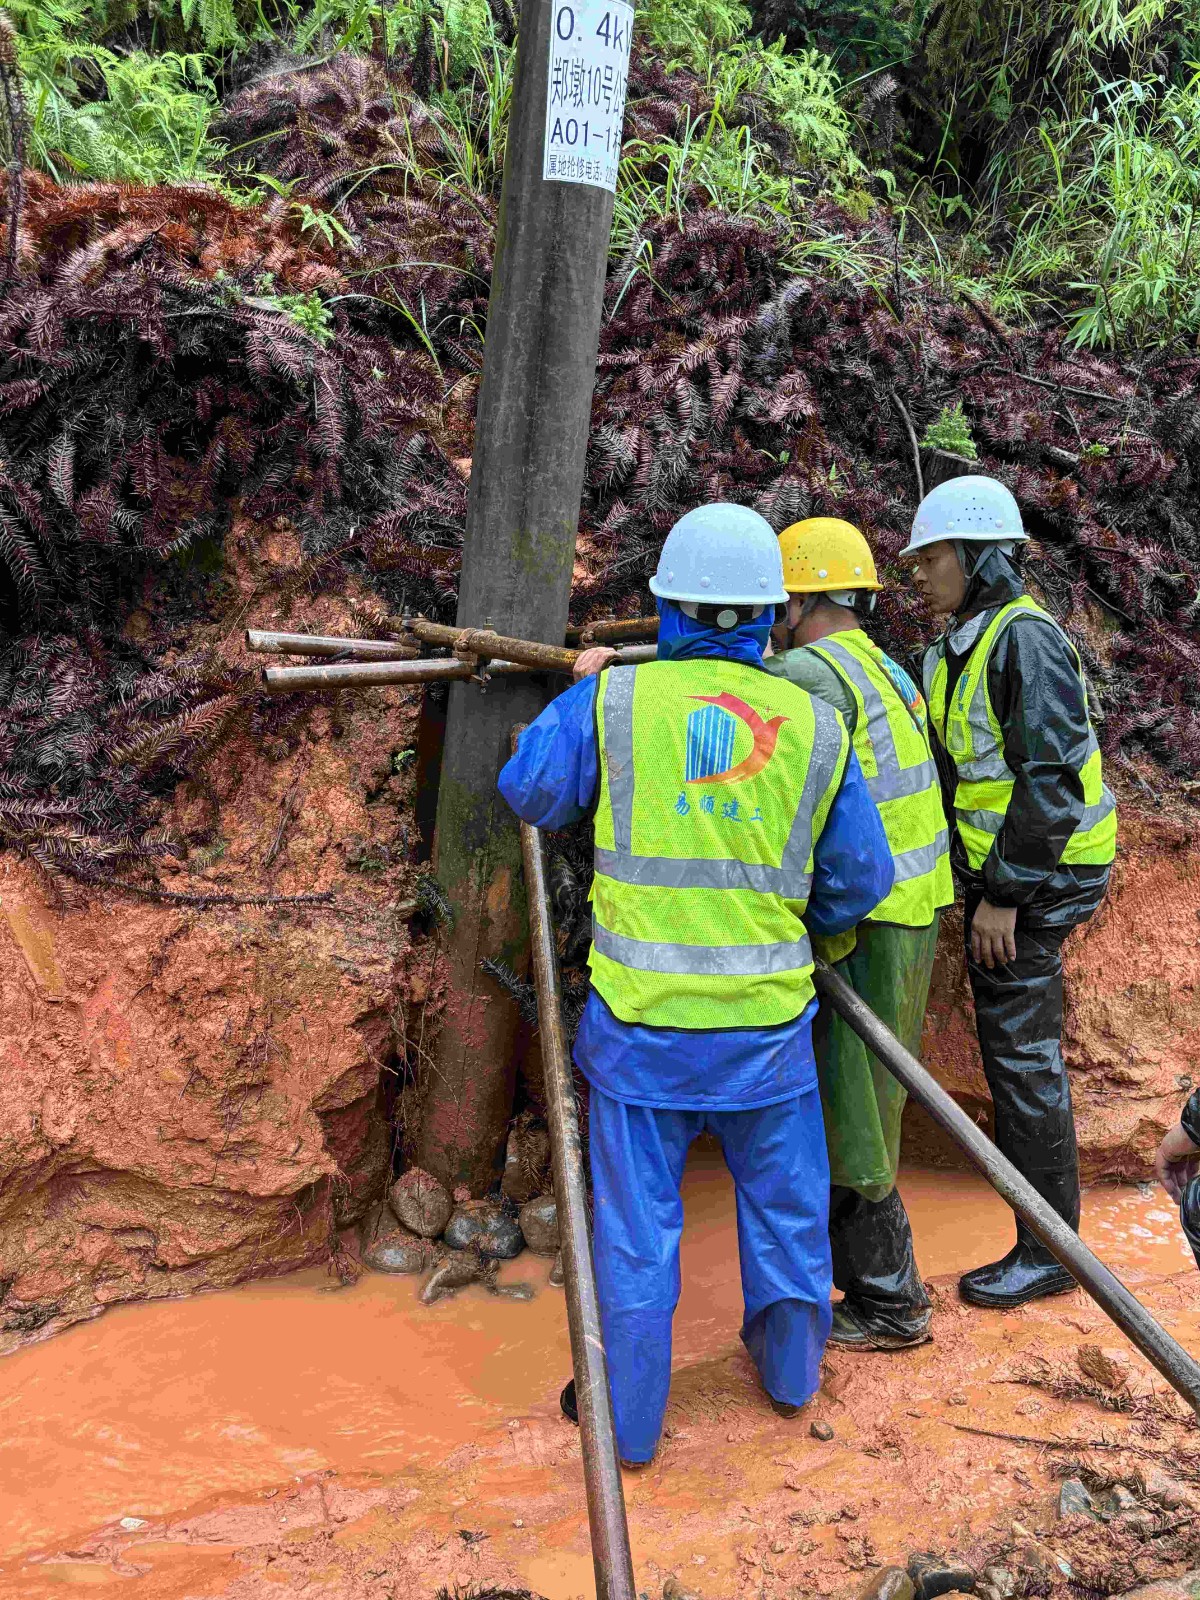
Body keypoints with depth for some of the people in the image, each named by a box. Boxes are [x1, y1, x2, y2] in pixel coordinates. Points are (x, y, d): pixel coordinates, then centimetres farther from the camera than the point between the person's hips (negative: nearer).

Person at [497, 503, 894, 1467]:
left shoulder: (613, 702, -9)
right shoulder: (815, 727, -3)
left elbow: (527, 793, 6)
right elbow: (860, 880, 3)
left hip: (643, 1020, -1)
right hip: (767, 1022, 2)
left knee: (637, 1221, 12)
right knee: (784, 1200, 22)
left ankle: (627, 1414, 25)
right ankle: (790, 1370, 42)